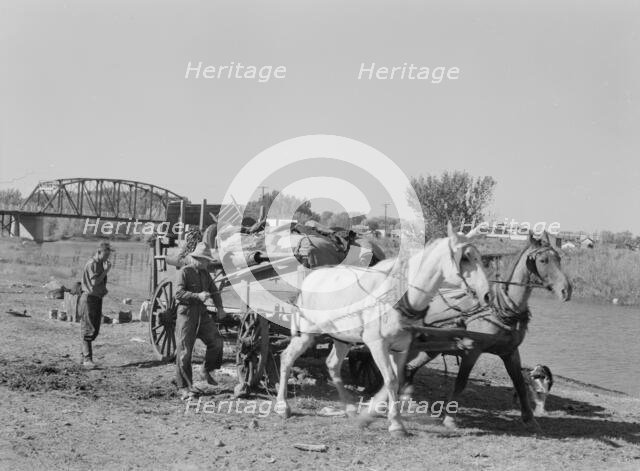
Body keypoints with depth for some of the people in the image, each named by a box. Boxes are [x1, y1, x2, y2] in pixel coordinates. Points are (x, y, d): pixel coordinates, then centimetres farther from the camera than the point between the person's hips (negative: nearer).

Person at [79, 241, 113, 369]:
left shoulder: (101, 264, 15)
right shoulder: (92, 264, -14)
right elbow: (94, 282, -22)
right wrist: (106, 270, -18)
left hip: (97, 298, 9)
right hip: (89, 298, -9)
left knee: (95, 330, 11)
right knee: (88, 330, -8)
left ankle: (85, 356, 18)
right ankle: (87, 359, -8)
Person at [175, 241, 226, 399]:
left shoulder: (205, 274, 14)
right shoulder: (184, 272, -8)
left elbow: (214, 291, 18)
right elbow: (178, 293, -17)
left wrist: (219, 307, 1)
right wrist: (198, 296, -28)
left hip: (202, 314, 6)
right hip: (186, 314, -6)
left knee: (216, 341, -8)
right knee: (184, 351, -3)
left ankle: (206, 372, 14)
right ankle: (184, 387, 2)